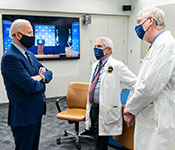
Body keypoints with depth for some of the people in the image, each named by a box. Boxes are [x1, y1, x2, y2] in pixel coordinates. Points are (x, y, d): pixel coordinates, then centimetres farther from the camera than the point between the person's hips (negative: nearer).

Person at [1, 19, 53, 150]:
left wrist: (41, 77, -11)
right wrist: (41, 84, -5)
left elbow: (48, 73, 12)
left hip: (36, 112, 9)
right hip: (24, 116, -9)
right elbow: (31, 86, -27)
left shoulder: (29, 54, 10)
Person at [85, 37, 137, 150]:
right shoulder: (95, 66, 13)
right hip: (93, 109, 8)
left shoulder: (117, 66, -12)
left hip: (106, 112, -8)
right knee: (97, 140, 19)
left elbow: (136, 84, -14)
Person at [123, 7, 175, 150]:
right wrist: (133, 109, 11)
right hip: (151, 120, 10)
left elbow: (150, 87, -23)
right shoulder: (158, 45, 17)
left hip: (159, 125, -10)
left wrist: (130, 108, -8)